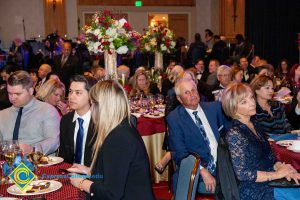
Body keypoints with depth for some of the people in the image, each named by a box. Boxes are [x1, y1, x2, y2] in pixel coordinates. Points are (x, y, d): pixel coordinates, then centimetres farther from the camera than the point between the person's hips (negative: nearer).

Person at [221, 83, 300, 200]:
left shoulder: (254, 123, 8)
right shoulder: (234, 134, -16)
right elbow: (242, 174, -17)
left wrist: (280, 166, -6)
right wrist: (277, 174, -14)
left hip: (271, 180, 7)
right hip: (255, 191, -7)